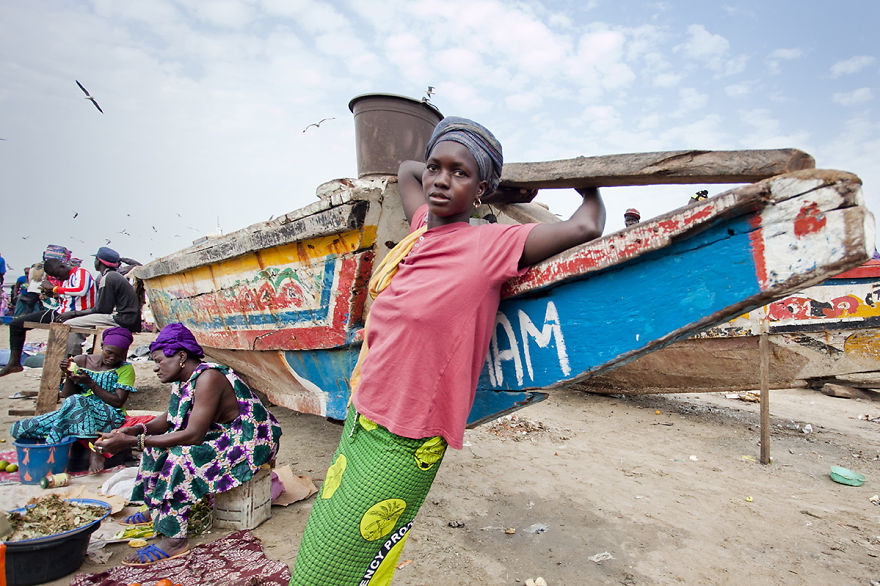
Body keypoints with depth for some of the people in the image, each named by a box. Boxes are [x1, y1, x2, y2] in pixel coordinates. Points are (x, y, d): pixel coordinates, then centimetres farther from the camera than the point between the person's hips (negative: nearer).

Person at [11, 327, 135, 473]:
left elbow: (118, 402, -11)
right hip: (76, 414, 6)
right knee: (18, 429, -12)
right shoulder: (81, 362, 9)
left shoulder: (125, 369, -1)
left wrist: (90, 383, -14)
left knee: (75, 402, -36)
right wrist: (68, 376, -9)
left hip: (109, 416, -5)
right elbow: (67, 395, 9)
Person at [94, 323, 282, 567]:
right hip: (222, 435, 10)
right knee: (159, 447, 10)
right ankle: (155, 512, 14)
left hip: (250, 441, -10)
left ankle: (174, 539, -16)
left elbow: (193, 435, -30)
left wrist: (131, 442, -28)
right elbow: (169, 418, 8)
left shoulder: (208, 378, -26)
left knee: (181, 458, -26)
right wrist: (138, 429, -12)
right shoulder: (185, 378, 3)